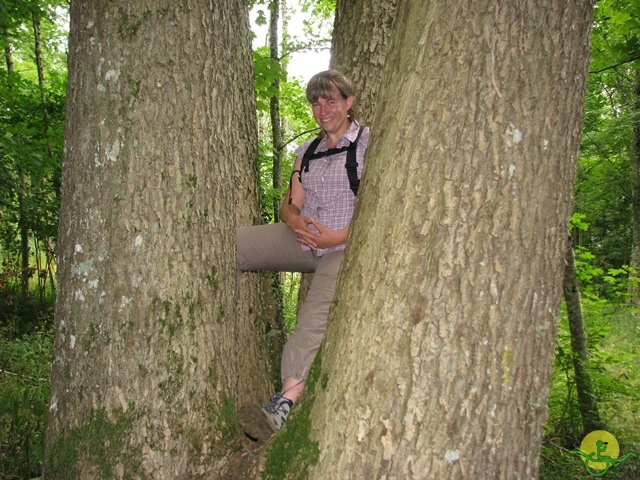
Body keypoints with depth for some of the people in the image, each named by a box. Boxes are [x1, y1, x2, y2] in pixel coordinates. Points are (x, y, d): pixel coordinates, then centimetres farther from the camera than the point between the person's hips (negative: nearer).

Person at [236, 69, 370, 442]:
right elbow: (290, 204, 17)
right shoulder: (307, 152, 20)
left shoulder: (370, 144, 0)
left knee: (317, 313, -30)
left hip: (346, 244, -6)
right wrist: (296, 220, -8)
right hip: (304, 238, 7)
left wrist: (339, 236, -16)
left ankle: (285, 402, -42)